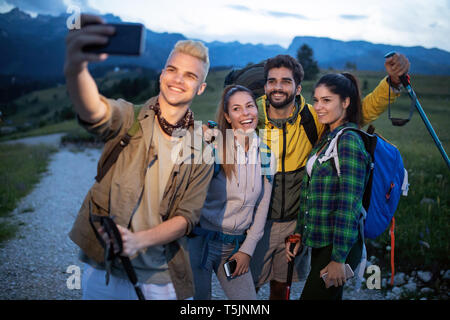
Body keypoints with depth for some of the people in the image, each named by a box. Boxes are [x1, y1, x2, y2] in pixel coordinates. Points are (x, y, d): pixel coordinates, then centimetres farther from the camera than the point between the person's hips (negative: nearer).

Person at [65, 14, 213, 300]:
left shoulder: (202, 149, -2)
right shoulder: (130, 119, -8)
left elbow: (187, 217, -6)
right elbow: (94, 112, -32)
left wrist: (139, 240, -23)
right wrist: (75, 68, -55)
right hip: (105, 268, -1)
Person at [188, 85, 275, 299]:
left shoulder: (266, 155, 3)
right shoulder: (214, 147, -12)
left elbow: (262, 209, 7)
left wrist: (247, 249, 4)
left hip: (236, 246, 4)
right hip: (201, 241, -4)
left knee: (248, 297, 6)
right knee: (198, 297, 8)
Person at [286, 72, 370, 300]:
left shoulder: (349, 140, -15)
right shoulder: (325, 139, 13)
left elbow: (349, 204, -20)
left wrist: (338, 258, -20)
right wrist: (299, 232, 14)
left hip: (339, 245, -8)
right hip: (320, 242, 8)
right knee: (329, 297, 17)